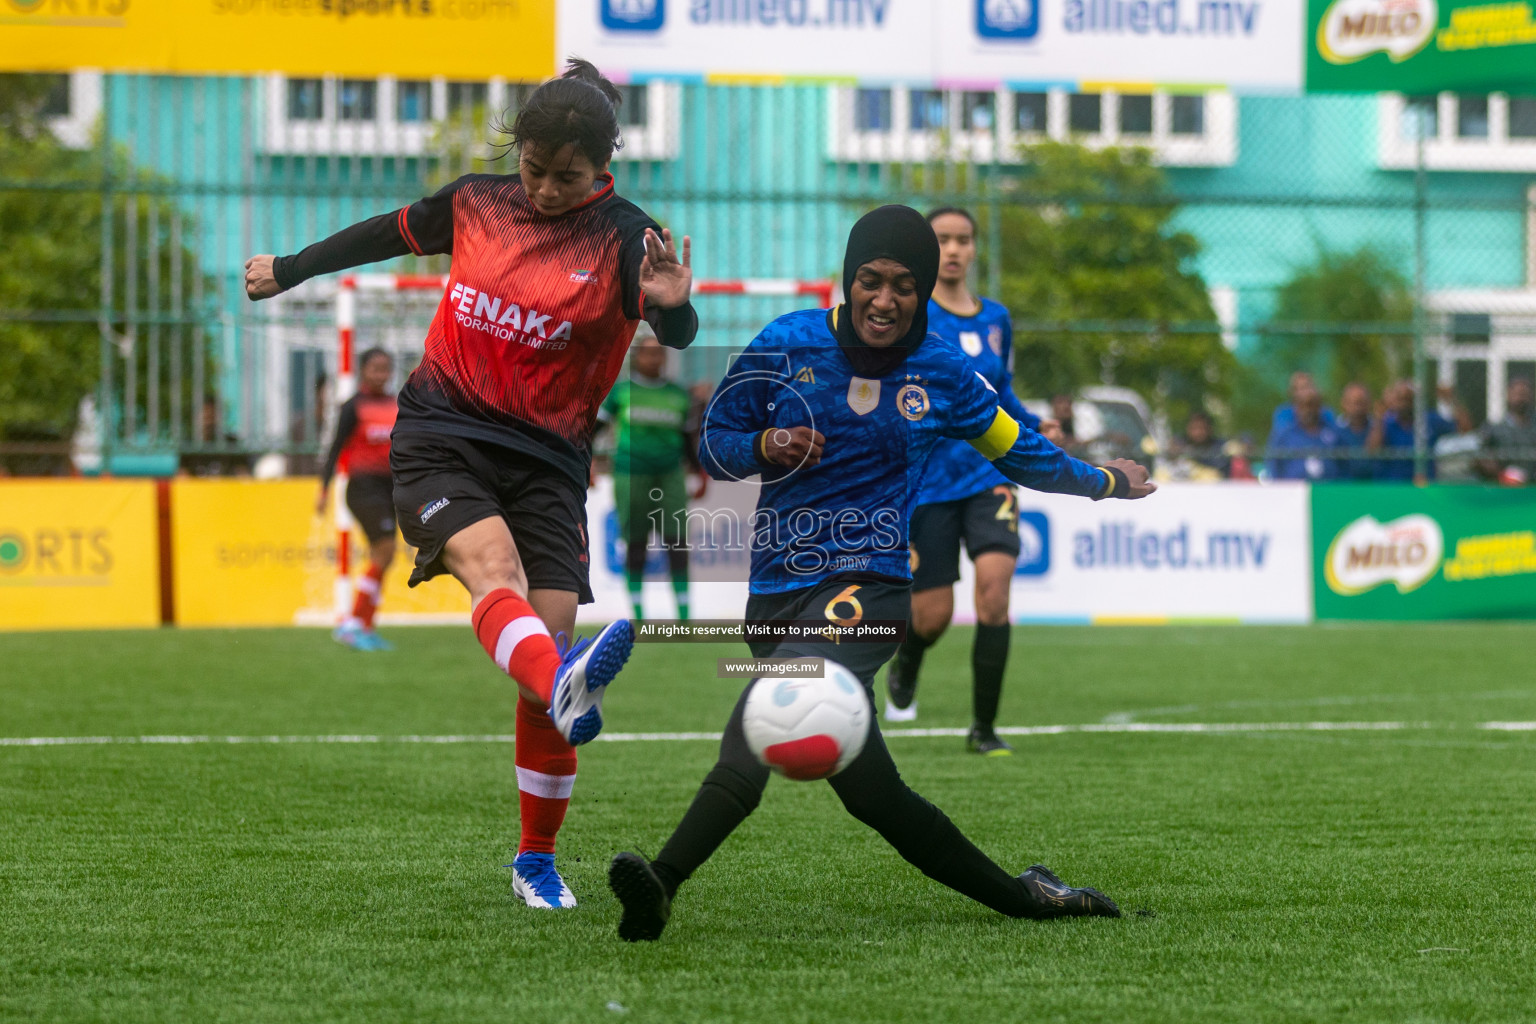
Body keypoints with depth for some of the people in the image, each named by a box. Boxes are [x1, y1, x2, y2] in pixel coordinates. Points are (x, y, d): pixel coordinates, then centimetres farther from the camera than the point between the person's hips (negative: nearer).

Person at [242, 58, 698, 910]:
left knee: (548, 637, -8)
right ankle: (565, 684, -64)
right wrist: (289, 271, 37)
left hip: (546, 456, -1)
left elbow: (678, 337, -21)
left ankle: (536, 860, 7)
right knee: (492, 562, -31)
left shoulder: (622, 238, -4)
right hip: (442, 434, 1)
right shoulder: (475, 203, 6)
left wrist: (673, 304, -45)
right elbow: (387, 236, 25)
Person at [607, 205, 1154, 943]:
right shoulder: (786, 346, 5)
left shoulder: (942, 372, 6)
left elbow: (1016, 451, 24)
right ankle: (1023, 897, 18)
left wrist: (1102, 482, 34)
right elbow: (715, 444, 14)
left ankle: (662, 882, -43)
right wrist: (765, 447, -7)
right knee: (873, 794, 1)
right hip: (779, 592, 3)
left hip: (869, 584, -3)